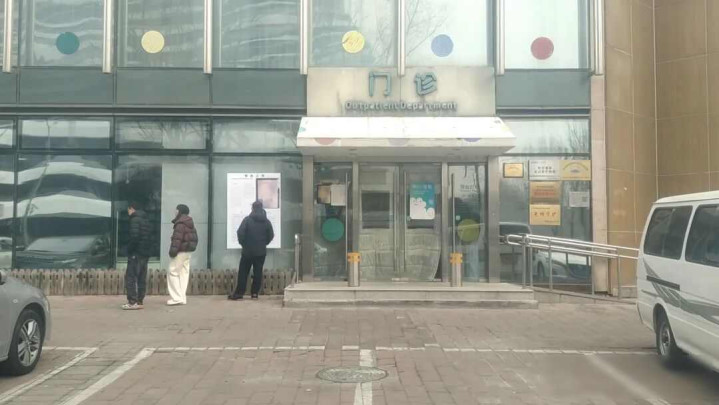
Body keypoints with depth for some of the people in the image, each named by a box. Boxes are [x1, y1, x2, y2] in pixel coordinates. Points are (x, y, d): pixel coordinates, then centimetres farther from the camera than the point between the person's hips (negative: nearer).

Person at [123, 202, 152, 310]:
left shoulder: (135, 219, -10)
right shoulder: (146, 220, 18)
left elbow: (134, 236, -21)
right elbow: (150, 238, 16)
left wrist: (129, 249, -11)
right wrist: (148, 250, 12)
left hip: (136, 253, -9)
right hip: (146, 253, 9)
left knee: (130, 277, -5)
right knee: (141, 278, 10)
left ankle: (132, 302, -8)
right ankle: (140, 301, 12)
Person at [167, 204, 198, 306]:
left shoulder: (180, 224, -14)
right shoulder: (190, 224, 16)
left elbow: (177, 238, -22)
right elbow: (195, 237, 19)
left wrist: (173, 250, -21)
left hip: (181, 251, -10)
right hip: (188, 251, 10)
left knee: (173, 273, -5)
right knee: (184, 273, 10)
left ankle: (177, 298, -9)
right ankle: (182, 298, 13)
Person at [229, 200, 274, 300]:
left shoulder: (247, 219, -8)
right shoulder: (266, 221, 3)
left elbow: (240, 233, -13)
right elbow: (271, 235, 5)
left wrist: (243, 243, 2)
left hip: (248, 251, -2)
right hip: (261, 251, 2)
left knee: (243, 272, 4)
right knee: (258, 272, 7)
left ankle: (239, 293, 3)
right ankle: (255, 293, 5)